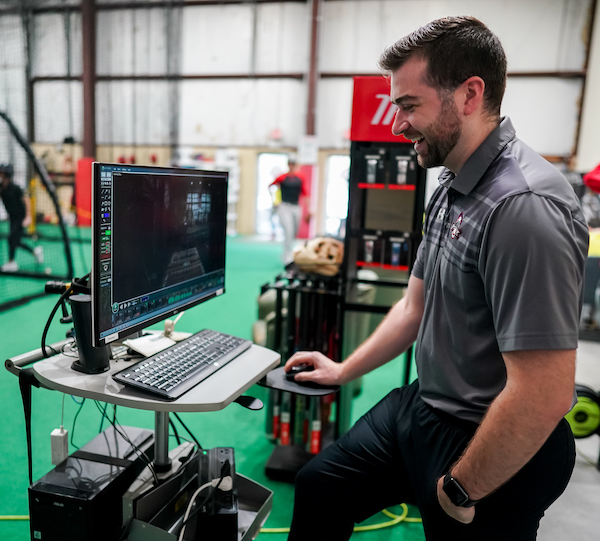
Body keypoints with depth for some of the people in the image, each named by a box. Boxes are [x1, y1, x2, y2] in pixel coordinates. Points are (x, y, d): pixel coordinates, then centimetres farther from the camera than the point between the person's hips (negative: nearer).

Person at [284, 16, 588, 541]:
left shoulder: (523, 205, -27)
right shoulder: (451, 190, 4)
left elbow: (543, 395, -29)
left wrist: (460, 490, -16)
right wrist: (343, 371, 13)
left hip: (496, 449, -9)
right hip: (419, 408, 9)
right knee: (319, 486, 18)